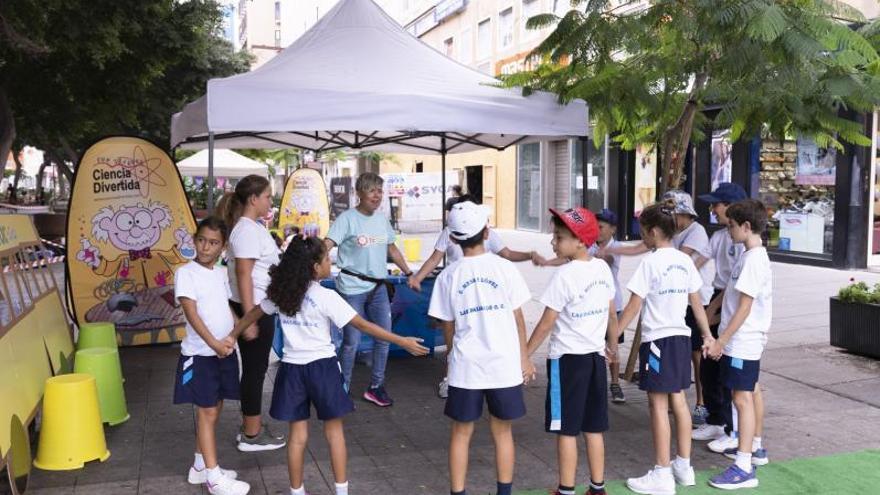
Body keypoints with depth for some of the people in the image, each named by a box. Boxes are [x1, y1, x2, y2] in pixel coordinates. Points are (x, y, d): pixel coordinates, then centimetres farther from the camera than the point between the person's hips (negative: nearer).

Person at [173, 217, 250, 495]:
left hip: (225, 352, 7)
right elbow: (191, 313, -16)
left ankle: (200, 466, 27)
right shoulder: (186, 273, -9)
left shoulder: (221, 273, 10)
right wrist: (214, 344, -23)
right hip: (200, 354, -6)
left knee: (214, 410, 14)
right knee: (207, 412, -2)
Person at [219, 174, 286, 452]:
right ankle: (252, 435, 10)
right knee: (255, 369, 0)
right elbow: (243, 275, -22)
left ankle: (251, 426, 28)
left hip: (257, 306, 10)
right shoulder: (247, 230, -18)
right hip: (253, 308, -10)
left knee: (254, 367, 17)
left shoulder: (253, 227, 12)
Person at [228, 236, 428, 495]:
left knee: (298, 434, 12)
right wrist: (402, 341, -12)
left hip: (292, 368, 4)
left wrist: (231, 336, 31)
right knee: (334, 431, 11)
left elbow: (254, 313, 14)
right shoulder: (326, 297, -14)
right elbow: (363, 325, -15)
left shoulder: (280, 292, 1)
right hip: (322, 367, -4)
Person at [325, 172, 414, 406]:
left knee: (384, 337, 10)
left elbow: (392, 249, 20)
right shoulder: (347, 218, -11)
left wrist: (409, 274, 22)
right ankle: (343, 390, 17)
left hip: (378, 287, 6)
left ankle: (376, 386, 27)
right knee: (351, 342, 0)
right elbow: (327, 245, -22)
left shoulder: (381, 218, 8)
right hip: (352, 288, -6)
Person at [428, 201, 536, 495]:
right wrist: (524, 359, 10)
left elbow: (448, 327, 3)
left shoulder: (448, 276, -3)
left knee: (461, 434, 13)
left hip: (466, 366, 0)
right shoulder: (504, 268, -5)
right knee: (502, 433, 15)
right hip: (505, 364, 0)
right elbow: (518, 319, 0)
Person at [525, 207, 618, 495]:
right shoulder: (603, 268, 3)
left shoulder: (565, 275, -17)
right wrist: (613, 346, 25)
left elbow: (546, 324, -15)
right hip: (595, 356, 7)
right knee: (593, 428, 15)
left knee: (567, 430, 3)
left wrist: (525, 354, -7)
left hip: (567, 358, -7)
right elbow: (612, 314, 12)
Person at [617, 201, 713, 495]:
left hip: (657, 339, -7)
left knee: (658, 405, 0)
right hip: (681, 337, 7)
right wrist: (708, 335, 21)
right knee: (678, 401, 15)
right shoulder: (685, 261, 6)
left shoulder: (650, 262, -14)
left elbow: (633, 307, -14)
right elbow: (696, 302, 12)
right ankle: (683, 466, 25)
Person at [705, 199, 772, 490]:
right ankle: (755, 448, 34)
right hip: (749, 339, 10)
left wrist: (721, 341, -21)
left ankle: (744, 468, -7)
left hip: (742, 341, -10)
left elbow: (744, 307, -23)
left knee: (742, 397, -9)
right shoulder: (754, 255, 10)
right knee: (752, 391, 19)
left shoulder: (753, 259, -20)